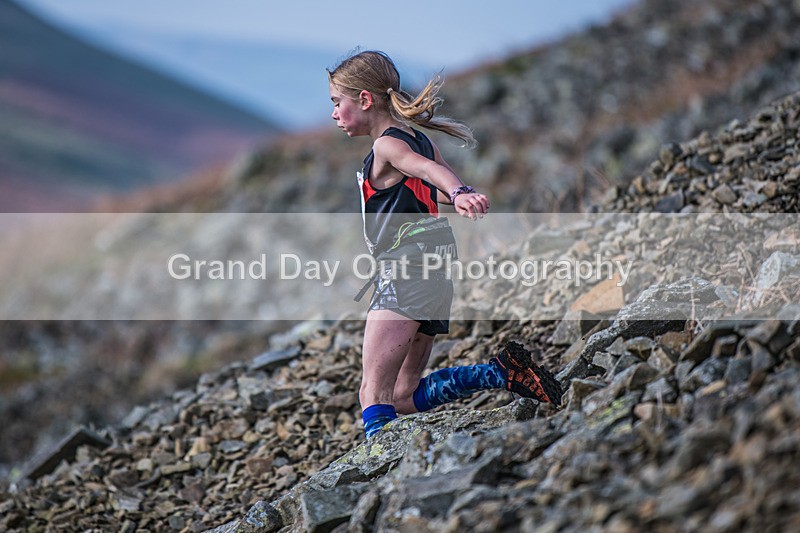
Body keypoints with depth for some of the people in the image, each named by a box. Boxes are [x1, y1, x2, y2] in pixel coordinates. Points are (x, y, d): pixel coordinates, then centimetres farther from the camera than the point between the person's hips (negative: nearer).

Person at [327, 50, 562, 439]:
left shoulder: (387, 145, -11)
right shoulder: (418, 140, 15)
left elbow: (430, 169, -32)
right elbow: (444, 185, 26)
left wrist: (459, 193, -50)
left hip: (407, 276, -9)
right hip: (435, 279, 9)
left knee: (373, 391, -15)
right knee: (404, 397, 16)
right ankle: (504, 371, 9)